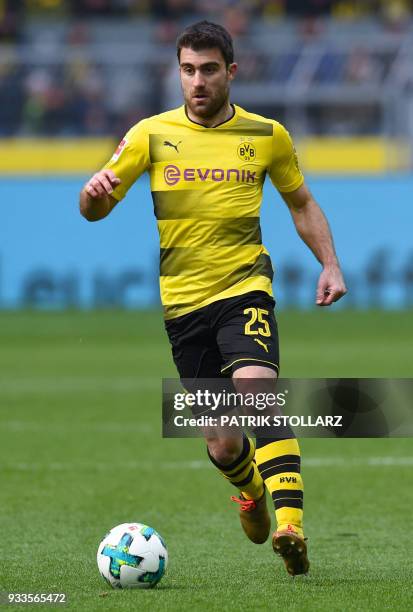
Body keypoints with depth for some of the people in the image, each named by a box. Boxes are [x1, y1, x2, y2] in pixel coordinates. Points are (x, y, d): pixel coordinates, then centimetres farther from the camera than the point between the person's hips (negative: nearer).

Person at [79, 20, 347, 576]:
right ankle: (251, 489, 41)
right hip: (182, 301, 1)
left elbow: (301, 204, 19)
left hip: (245, 287, -1)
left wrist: (330, 264, 6)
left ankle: (290, 524, -38)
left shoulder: (267, 136, 4)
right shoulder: (152, 135, 3)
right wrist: (94, 191, -19)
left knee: (257, 389, -30)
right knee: (223, 448, 4)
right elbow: (96, 210, 5)